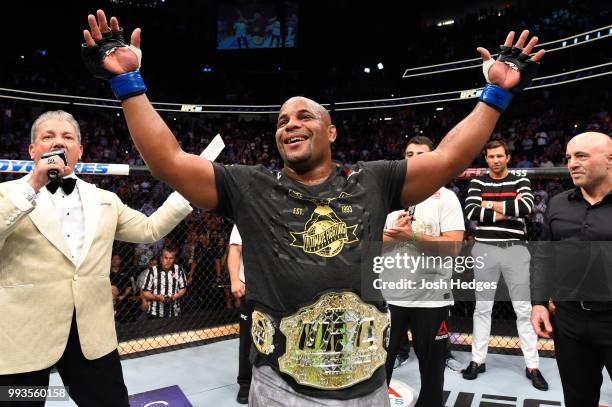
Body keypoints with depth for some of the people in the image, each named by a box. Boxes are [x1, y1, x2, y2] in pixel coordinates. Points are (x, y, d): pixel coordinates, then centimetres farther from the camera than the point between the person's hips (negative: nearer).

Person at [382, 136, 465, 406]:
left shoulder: (446, 197, -3)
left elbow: (453, 247, -14)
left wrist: (412, 236, -21)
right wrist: (394, 233, -15)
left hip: (432, 298, -2)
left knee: (432, 369, 16)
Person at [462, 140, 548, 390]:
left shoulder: (520, 181, 5)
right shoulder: (477, 183, 6)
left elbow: (527, 207, -15)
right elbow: (470, 212, -10)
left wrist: (492, 205, -10)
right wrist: (509, 211, -12)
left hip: (515, 249, 0)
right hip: (485, 249, 0)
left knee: (523, 309, 5)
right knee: (482, 308, 8)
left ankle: (532, 366, 17)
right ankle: (478, 360, 19)